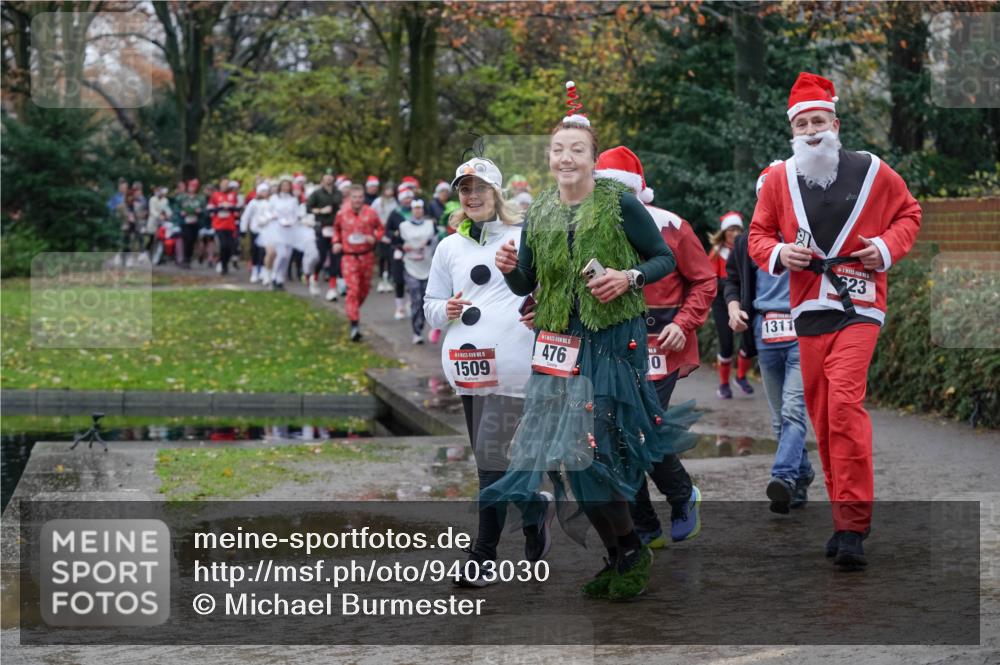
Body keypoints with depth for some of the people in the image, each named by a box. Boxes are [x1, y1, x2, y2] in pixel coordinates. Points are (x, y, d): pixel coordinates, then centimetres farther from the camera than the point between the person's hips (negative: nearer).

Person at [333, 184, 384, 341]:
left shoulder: (370, 213, -5)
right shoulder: (342, 214, -2)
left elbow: (380, 229, 7)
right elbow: (336, 229, 17)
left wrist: (374, 237, -13)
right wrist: (336, 242, 1)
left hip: (366, 256, 2)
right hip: (349, 257, -2)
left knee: (364, 288, 15)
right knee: (352, 290, -13)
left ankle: (353, 309, 45)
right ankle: (354, 325, -15)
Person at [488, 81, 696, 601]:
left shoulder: (619, 204, -5)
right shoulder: (538, 213, 10)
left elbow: (664, 258, 1)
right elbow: (525, 285, 16)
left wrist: (629, 278, -16)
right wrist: (509, 268, -6)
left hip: (613, 343, -5)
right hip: (558, 345, 5)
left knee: (595, 448, -9)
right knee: (566, 453, 4)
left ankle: (630, 552, 9)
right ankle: (620, 555, 17)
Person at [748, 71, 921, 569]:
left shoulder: (873, 172, 1)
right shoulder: (779, 179, 6)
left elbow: (908, 213, 14)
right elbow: (759, 233, 15)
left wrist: (887, 247, -4)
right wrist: (777, 253, -6)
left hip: (859, 305, -4)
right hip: (808, 309, 4)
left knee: (844, 402, -20)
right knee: (821, 415, 6)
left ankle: (853, 522, -16)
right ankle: (845, 518, 18)